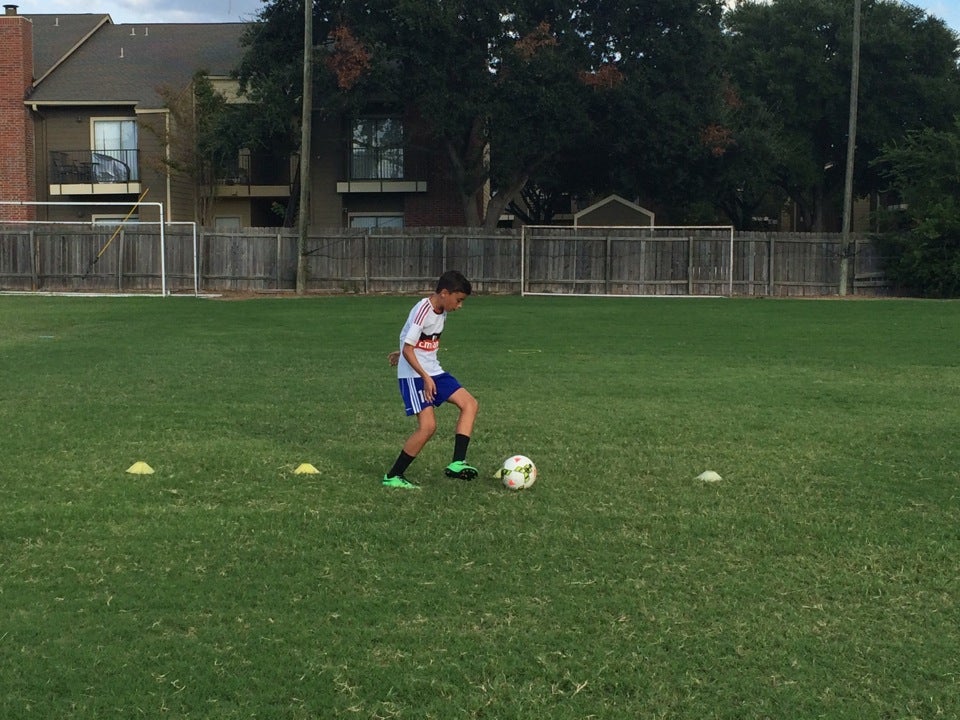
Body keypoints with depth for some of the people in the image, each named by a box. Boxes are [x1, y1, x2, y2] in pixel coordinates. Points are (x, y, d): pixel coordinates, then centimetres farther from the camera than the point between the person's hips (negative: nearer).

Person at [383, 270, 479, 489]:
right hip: (414, 375, -9)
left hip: (433, 372, 9)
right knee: (428, 426, -16)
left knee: (470, 403, -2)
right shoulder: (422, 312, -20)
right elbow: (408, 349, -21)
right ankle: (393, 476, -3)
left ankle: (457, 463, -6)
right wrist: (425, 378, -25)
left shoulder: (442, 312, 7)